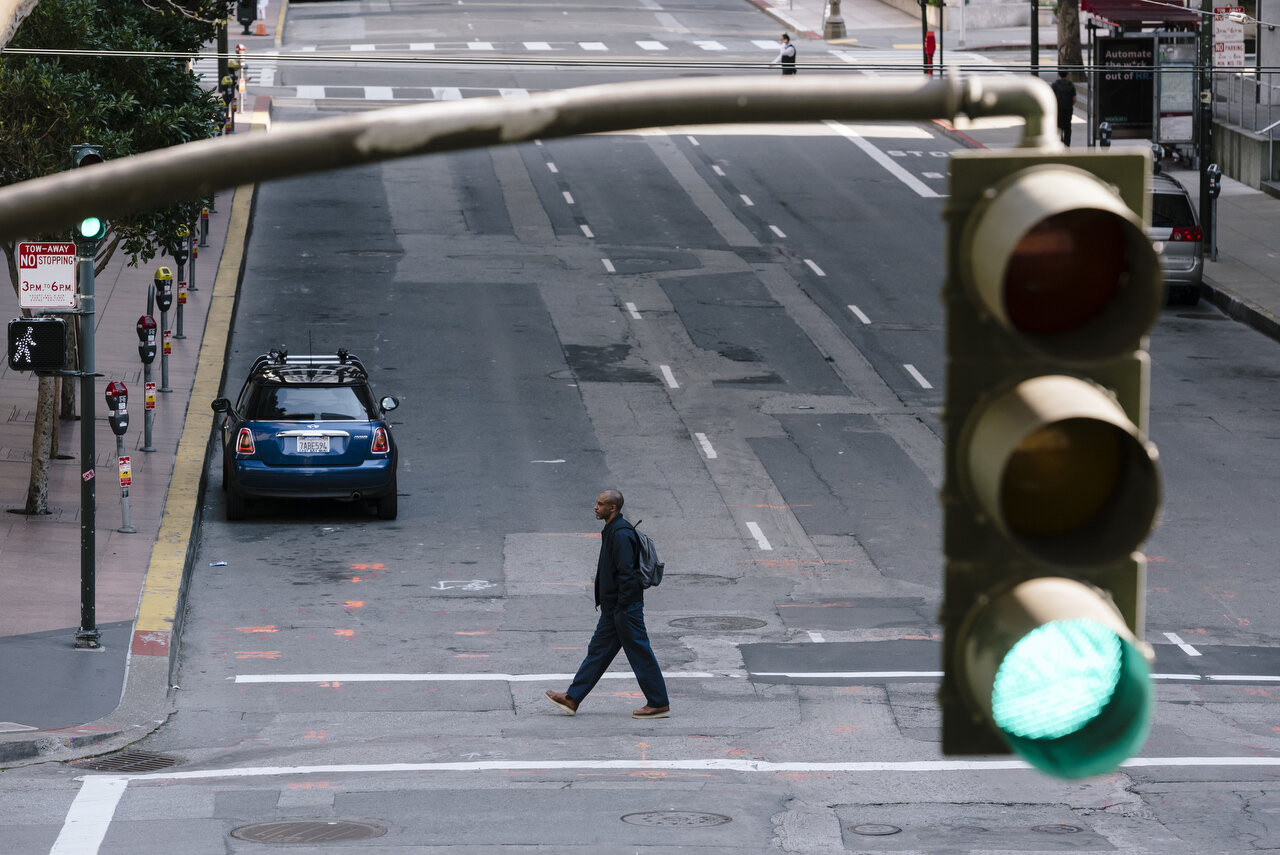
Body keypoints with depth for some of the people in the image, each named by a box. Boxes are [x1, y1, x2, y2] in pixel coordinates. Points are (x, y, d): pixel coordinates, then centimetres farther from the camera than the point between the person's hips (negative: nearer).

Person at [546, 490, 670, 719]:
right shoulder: (612, 531, 14)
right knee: (598, 650, 12)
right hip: (612, 608, 11)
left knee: (640, 653, -3)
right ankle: (572, 699, 16)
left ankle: (659, 704, 3)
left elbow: (626, 573, -22)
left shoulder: (621, 534, -19)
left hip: (625, 607, -11)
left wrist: (623, 608, -22)